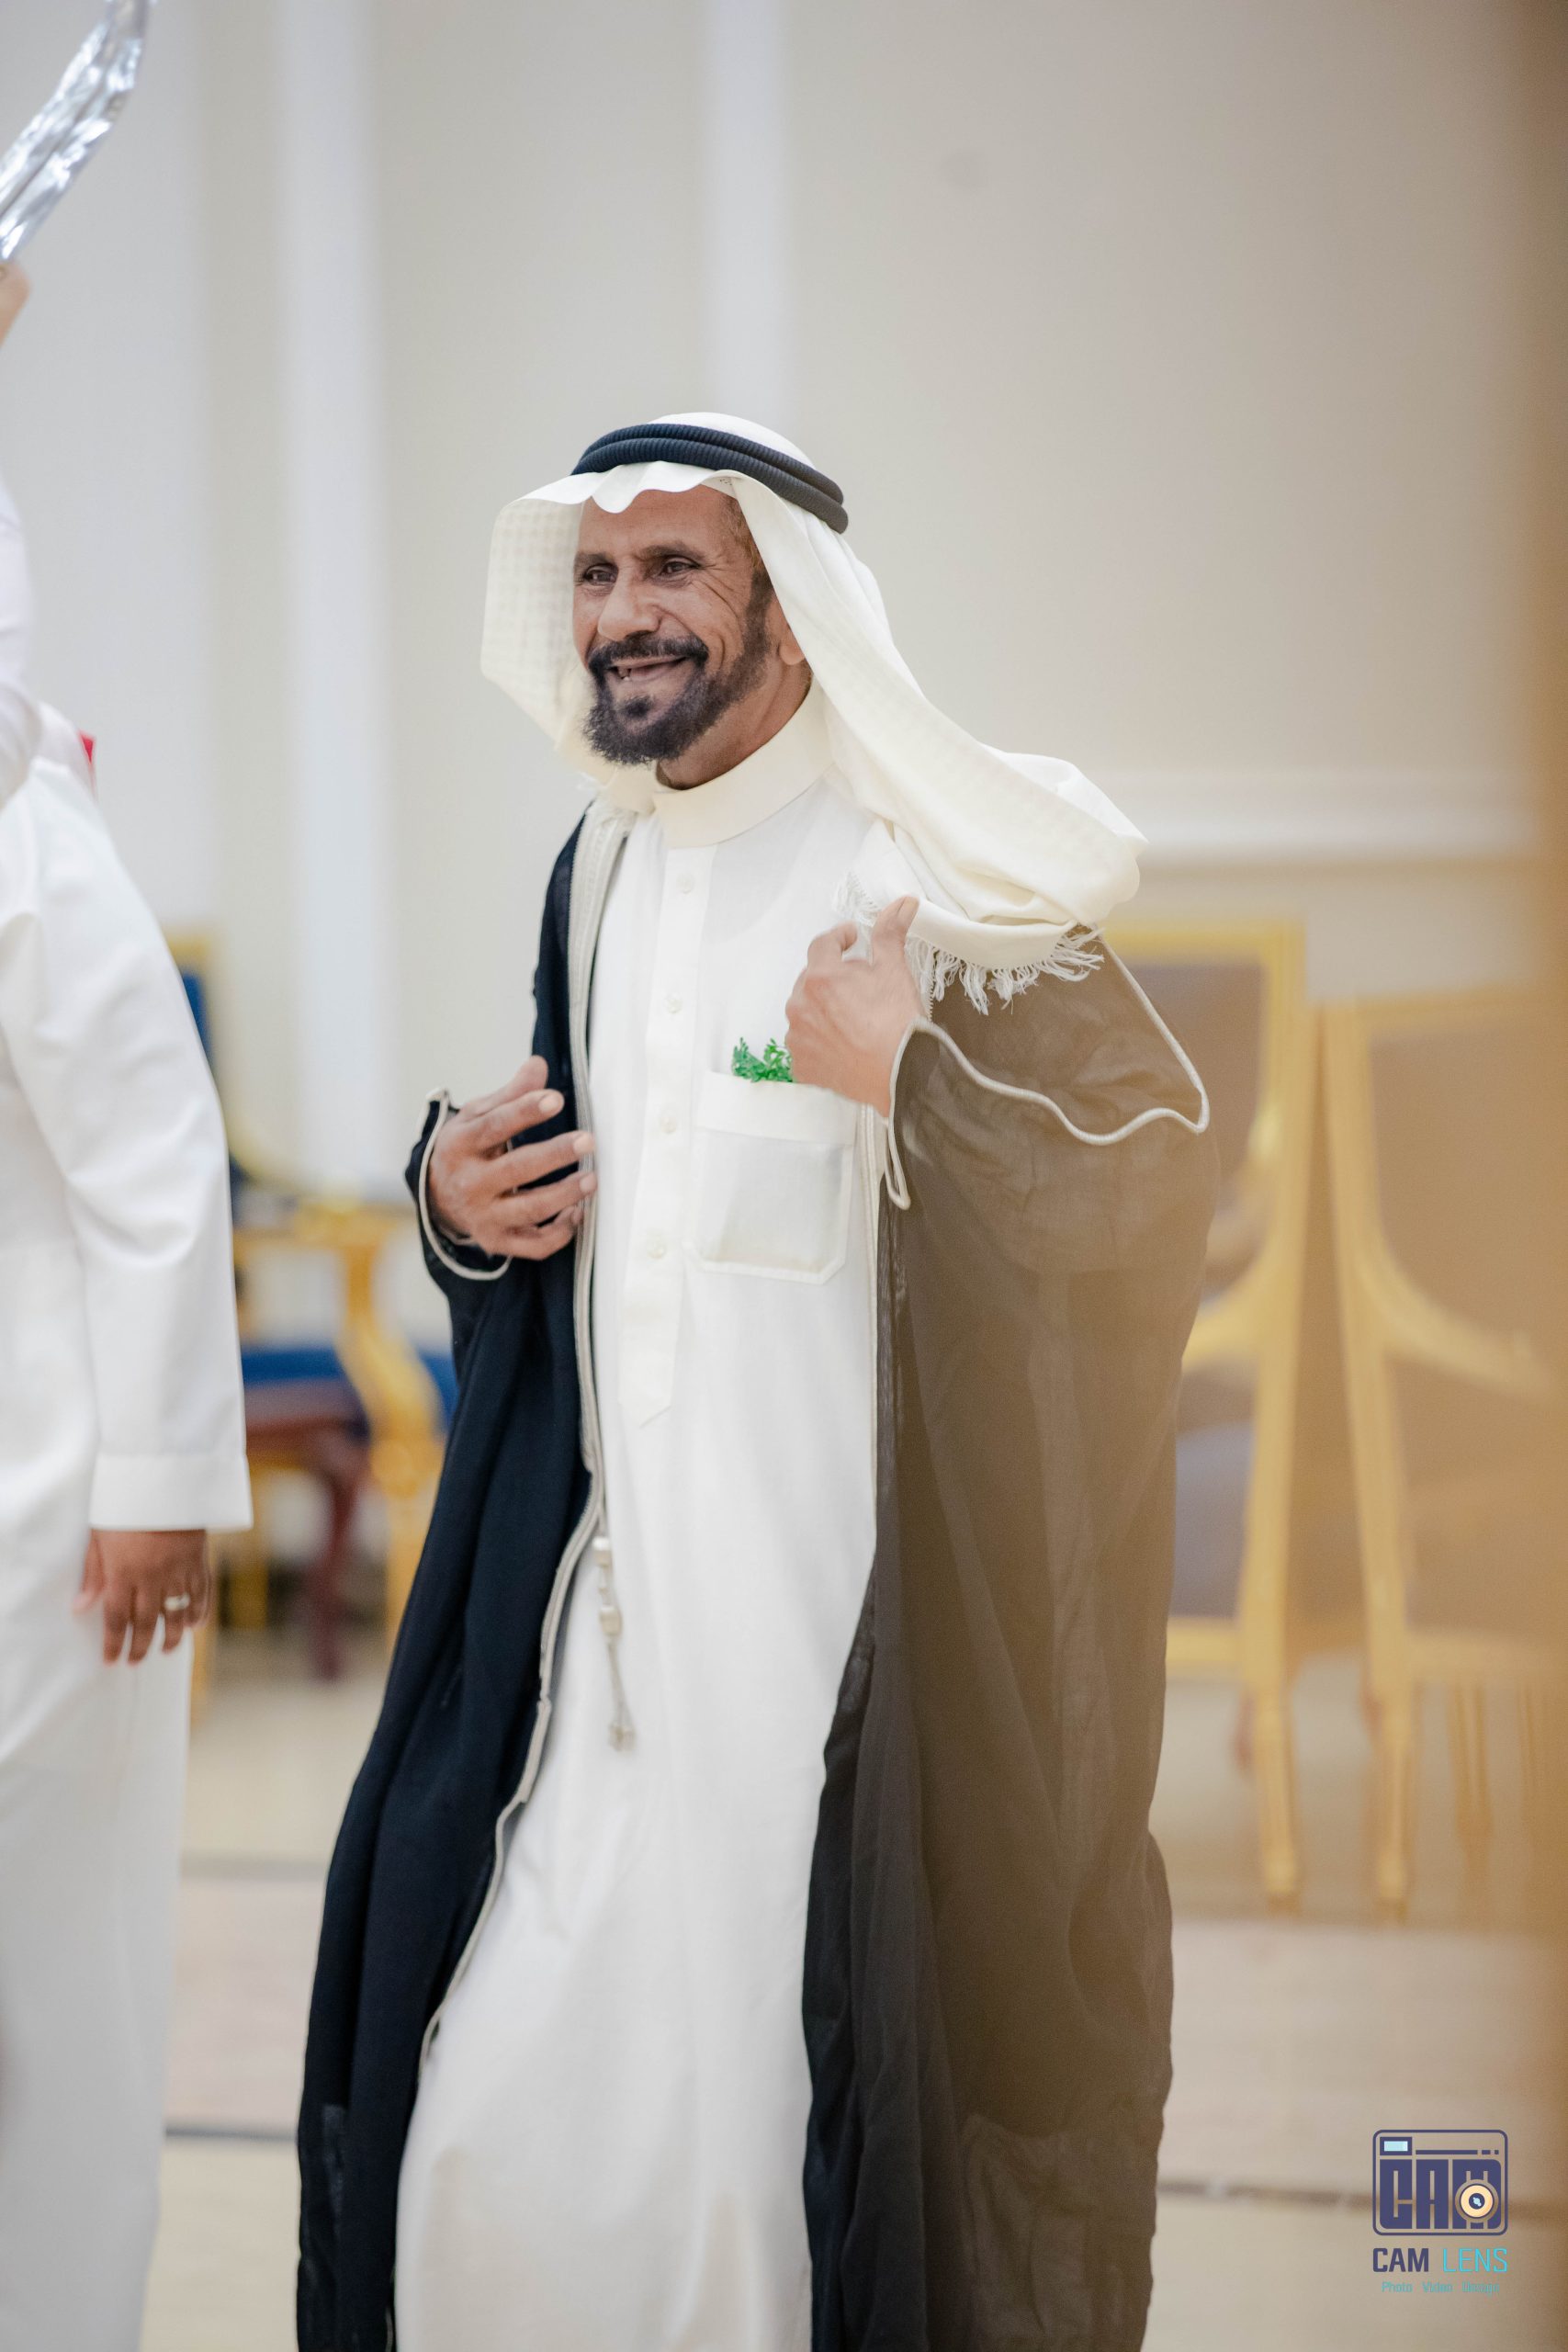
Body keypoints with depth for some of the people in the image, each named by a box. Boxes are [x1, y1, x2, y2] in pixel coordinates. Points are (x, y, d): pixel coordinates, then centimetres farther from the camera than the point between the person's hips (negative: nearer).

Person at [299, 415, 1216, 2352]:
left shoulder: (931, 872, -8)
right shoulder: (599, 879, 14)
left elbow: (1154, 1166, -13)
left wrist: (898, 1082, -24)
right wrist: (458, 1203, 7)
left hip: (854, 1637, -6)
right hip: (606, 1613, 6)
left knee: (774, 2152, -3)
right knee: (504, 2147, 4)